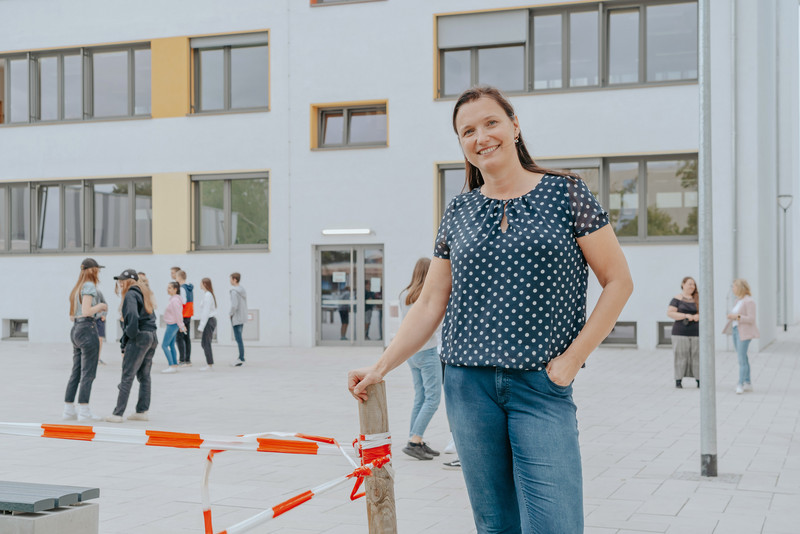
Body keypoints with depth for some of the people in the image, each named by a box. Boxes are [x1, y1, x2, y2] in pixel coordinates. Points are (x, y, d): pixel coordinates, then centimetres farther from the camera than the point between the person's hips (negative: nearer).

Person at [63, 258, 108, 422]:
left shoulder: (77, 288, 18)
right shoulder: (89, 286, -10)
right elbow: (86, 311, -20)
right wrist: (100, 306, -3)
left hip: (76, 329, 9)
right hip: (88, 329, -9)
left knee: (76, 373, 11)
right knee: (88, 373, -5)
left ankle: (68, 410, 13)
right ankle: (84, 411, -5)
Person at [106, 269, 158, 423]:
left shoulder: (131, 294, -7)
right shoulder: (142, 293, 19)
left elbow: (132, 316, -20)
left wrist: (129, 335, -10)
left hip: (139, 337, -9)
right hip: (152, 336, 9)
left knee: (127, 377, -6)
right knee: (144, 376, 11)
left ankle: (118, 413, -6)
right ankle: (142, 411, 13)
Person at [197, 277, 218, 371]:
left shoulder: (207, 295, -16)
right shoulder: (211, 294, 14)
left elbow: (206, 312, -19)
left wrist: (201, 326, -18)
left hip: (209, 321, -10)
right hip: (212, 320, 10)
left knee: (206, 343, -4)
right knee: (204, 343, 14)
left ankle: (209, 365, -1)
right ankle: (210, 362, 17)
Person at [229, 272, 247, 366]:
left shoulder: (234, 292, -17)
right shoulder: (243, 290, 10)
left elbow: (234, 306, -24)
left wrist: (230, 313, -7)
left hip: (236, 318, -9)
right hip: (243, 317, 9)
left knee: (238, 338, -5)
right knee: (238, 338, 15)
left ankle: (241, 359, -3)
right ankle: (241, 358, 19)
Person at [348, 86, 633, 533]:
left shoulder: (566, 193, 1)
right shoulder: (459, 212, 10)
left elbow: (618, 282, 1)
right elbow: (430, 305, 12)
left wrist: (573, 358, -6)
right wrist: (381, 367, 4)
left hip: (541, 383, -3)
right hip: (468, 384, 3)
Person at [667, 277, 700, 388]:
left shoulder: (698, 299, 12)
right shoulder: (677, 299, 2)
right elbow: (669, 313, -6)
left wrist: (699, 316, -7)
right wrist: (686, 316, -14)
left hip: (696, 332, 3)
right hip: (681, 332, -3)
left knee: (697, 356, 0)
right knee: (681, 356, -3)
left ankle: (699, 380, 4)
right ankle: (678, 381, 1)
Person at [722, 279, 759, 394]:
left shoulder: (749, 301, -12)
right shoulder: (739, 300, 15)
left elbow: (751, 319, -17)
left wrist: (737, 317, -22)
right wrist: (731, 317, 6)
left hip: (744, 332, -9)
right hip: (736, 330, 9)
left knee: (741, 358, -11)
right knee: (742, 358, 10)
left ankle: (740, 384, -12)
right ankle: (748, 383, 15)